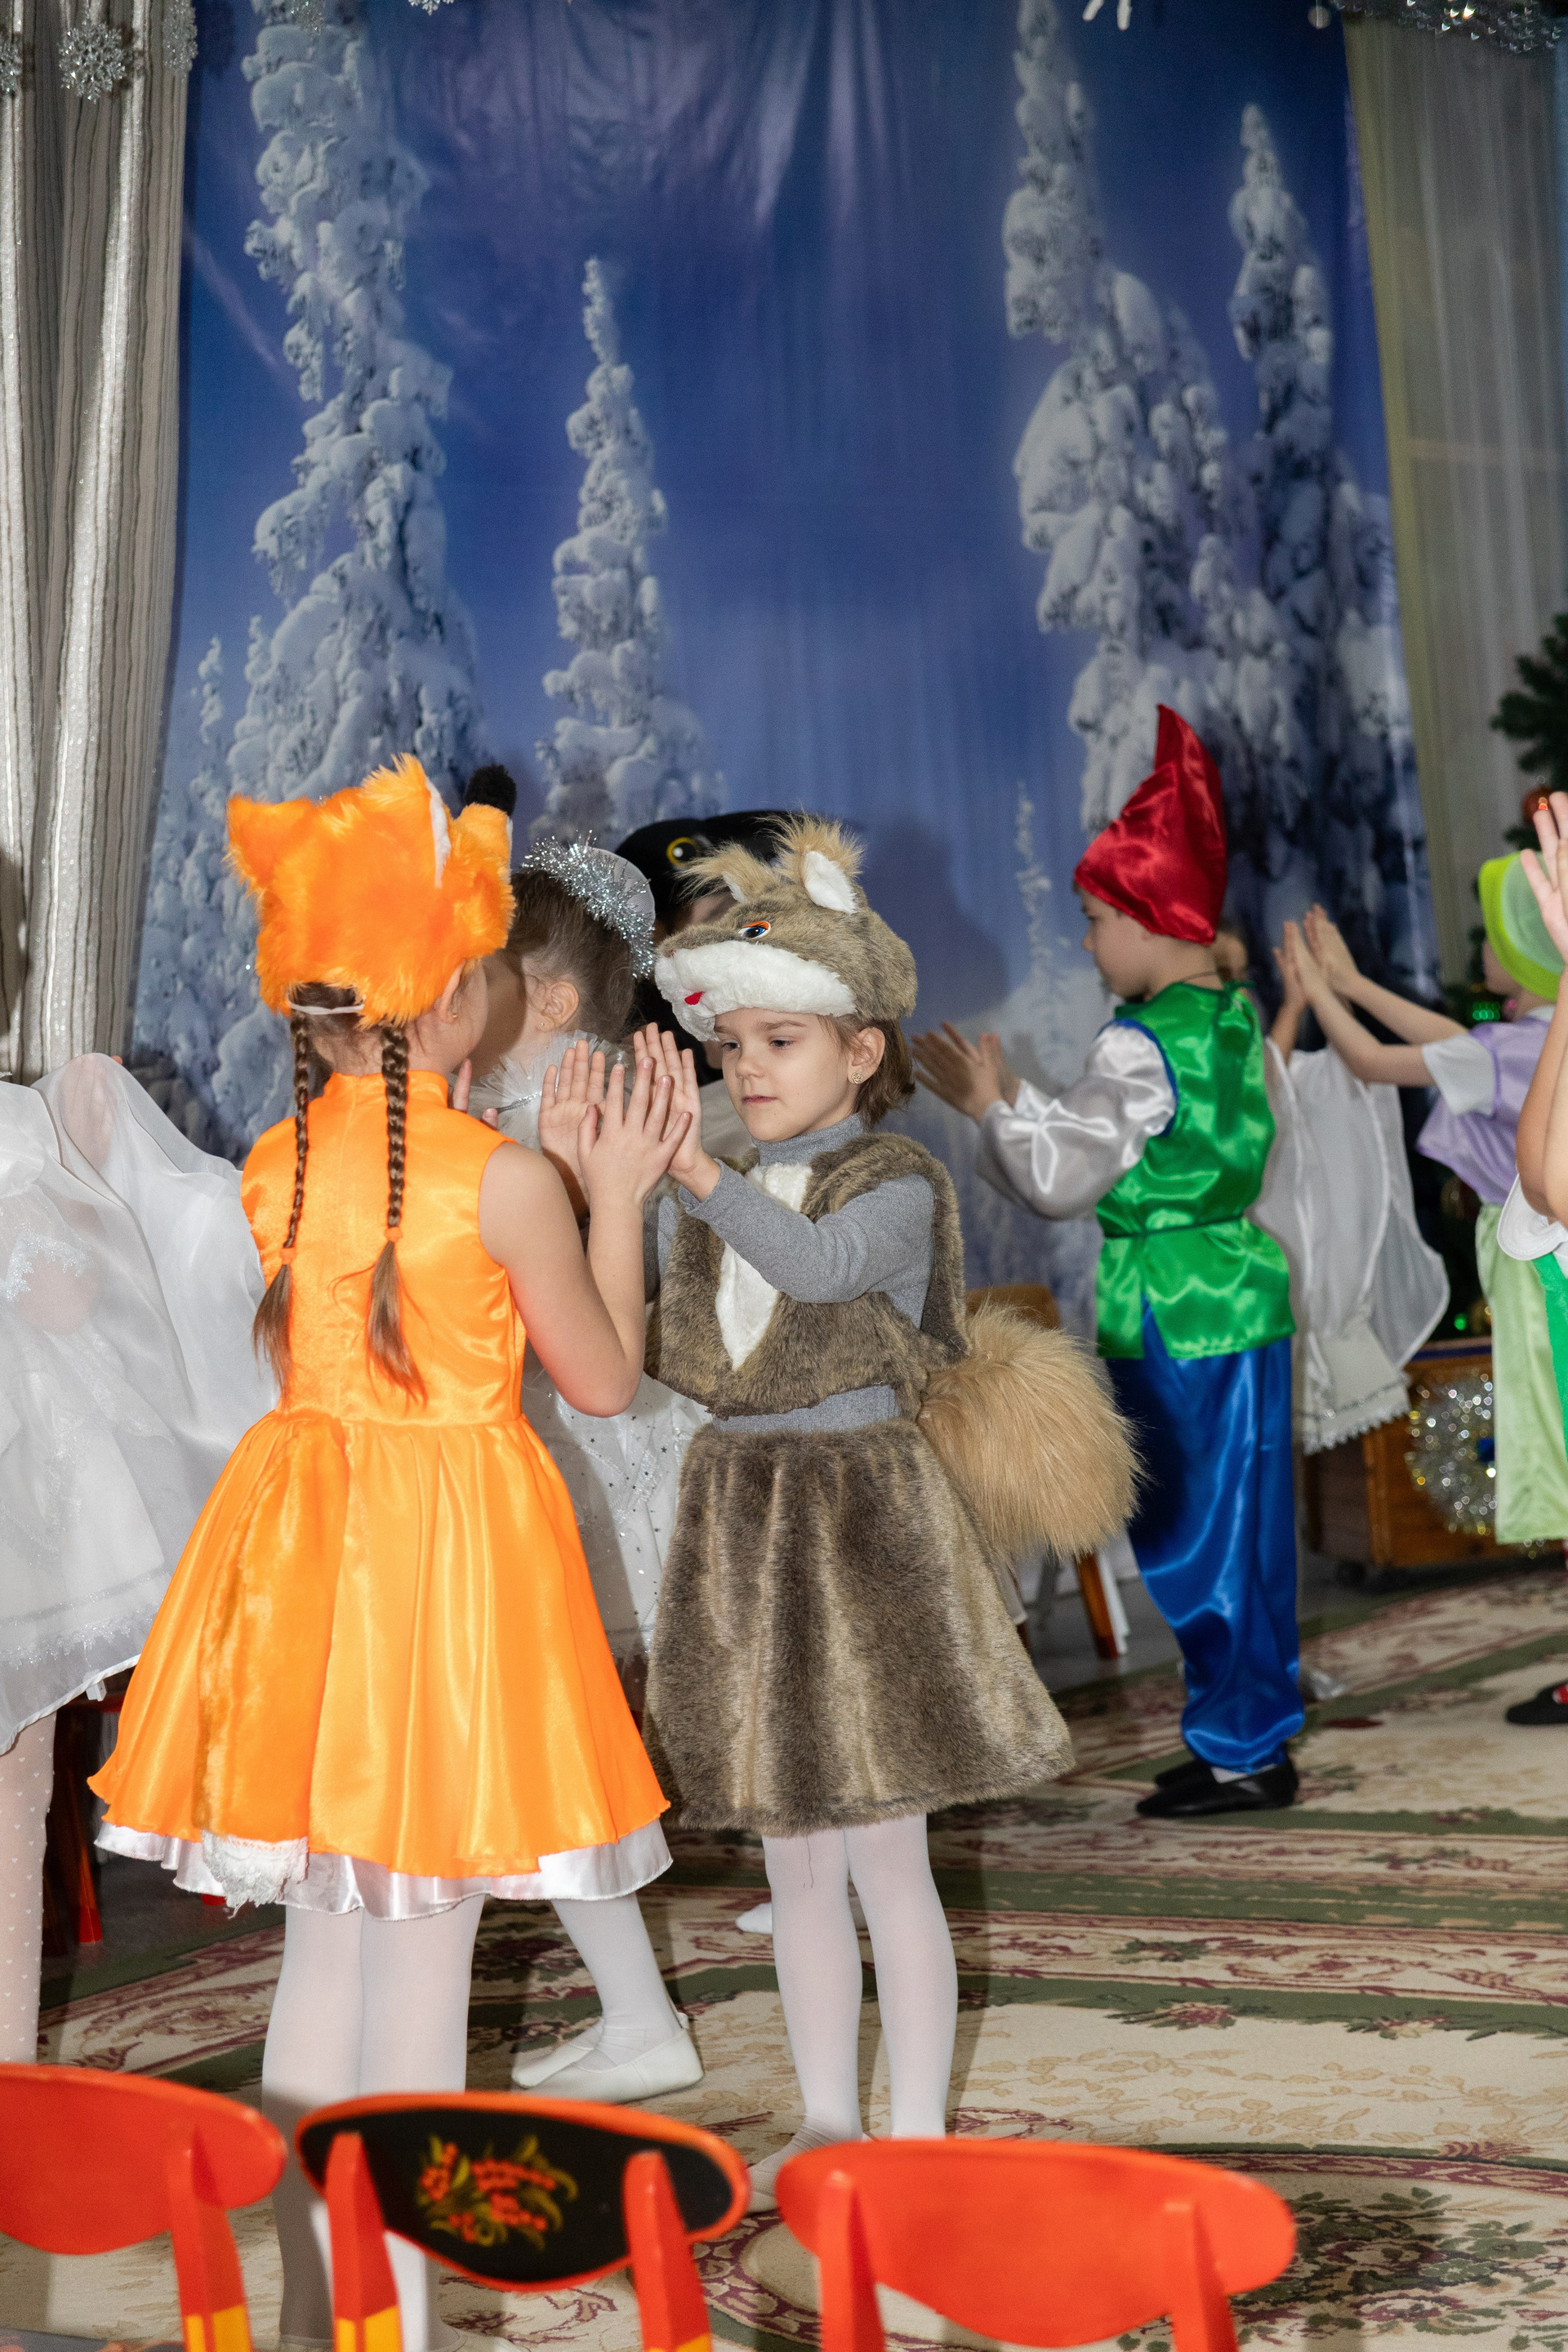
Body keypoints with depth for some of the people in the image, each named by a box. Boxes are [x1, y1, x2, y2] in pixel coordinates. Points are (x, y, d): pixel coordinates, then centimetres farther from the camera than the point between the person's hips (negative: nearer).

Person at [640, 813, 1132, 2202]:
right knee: (794, 1863, 14)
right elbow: (663, 1353, 0)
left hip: (863, 1520, -6)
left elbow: (823, 1265, -32)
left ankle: (917, 2132, 15)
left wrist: (696, 1171, -44)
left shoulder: (895, 1182, -10)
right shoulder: (719, 1198, 8)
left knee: (884, 1860, 1)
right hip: (740, 1516, 6)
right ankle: (828, 2121, 28)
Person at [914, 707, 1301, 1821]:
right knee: (1241, 1522, 16)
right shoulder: (1237, 1017, 7)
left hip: (1170, 1306, -9)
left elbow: (1061, 1181, -16)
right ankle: (1259, 1732, 26)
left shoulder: (1141, 1048, -19)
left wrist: (989, 1105, -3)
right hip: (1245, 1282, 9)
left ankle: (1238, 1752, 11)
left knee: (1195, 1531, 2)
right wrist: (1020, 1100, 17)